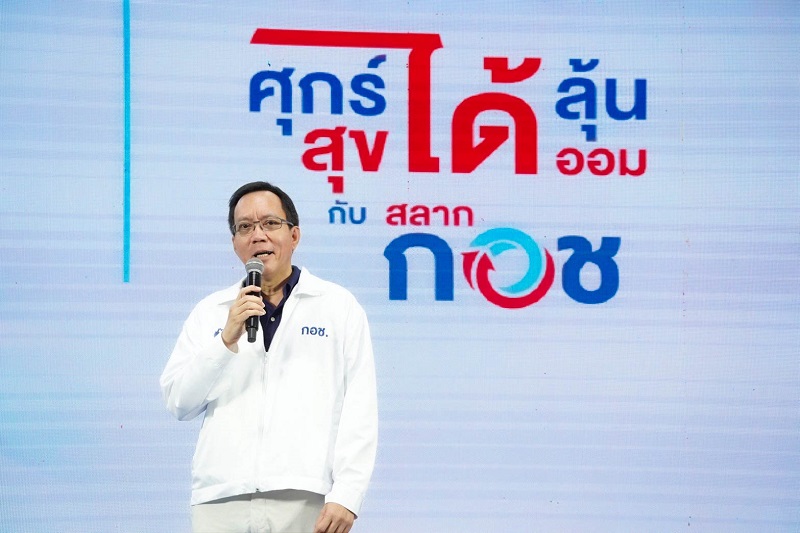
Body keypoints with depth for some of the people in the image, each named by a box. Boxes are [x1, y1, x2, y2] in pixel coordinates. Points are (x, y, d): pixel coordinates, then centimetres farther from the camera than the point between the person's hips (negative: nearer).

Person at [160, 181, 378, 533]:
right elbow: (178, 403, 7)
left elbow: (359, 409, 1)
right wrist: (227, 339, -6)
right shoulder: (210, 312, 15)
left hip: (304, 500, -2)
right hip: (221, 502, 2)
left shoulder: (338, 305, 8)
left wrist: (346, 496, -10)